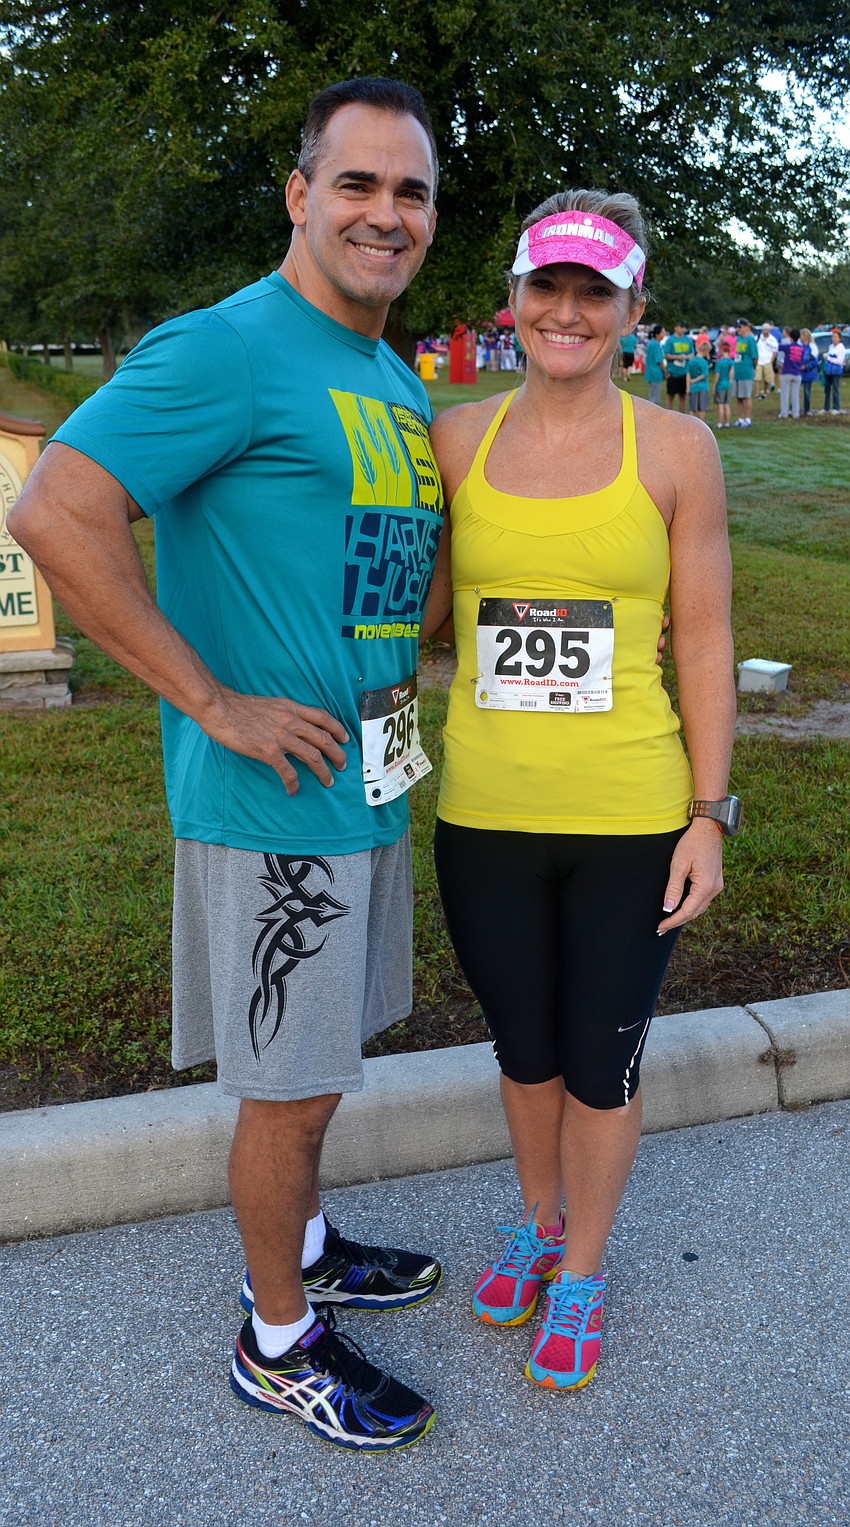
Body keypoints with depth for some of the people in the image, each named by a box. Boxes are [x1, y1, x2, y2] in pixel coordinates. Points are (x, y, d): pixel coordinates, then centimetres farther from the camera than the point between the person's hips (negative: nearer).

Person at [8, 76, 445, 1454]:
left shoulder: (398, 385, 13)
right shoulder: (229, 349, -15)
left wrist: (403, 676, 11)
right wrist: (215, 702, -22)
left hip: (369, 786, 9)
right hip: (274, 799, -8)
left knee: (319, 1063, 23)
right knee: (289, 1085, 6)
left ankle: (302, 1250, 45)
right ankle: (279, 1342, 28)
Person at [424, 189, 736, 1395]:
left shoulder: (676, 449, -4)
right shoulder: (459, 439, 2)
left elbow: (703, 643, -3)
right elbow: (420, 608, 10)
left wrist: (709, 816, -4)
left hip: (631, 823, -2)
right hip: (485, 818, 2)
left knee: (603, 1059, 13)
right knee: (523, 1046, 20)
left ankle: (581, 1273, 38)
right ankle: (537, 1220, 48)